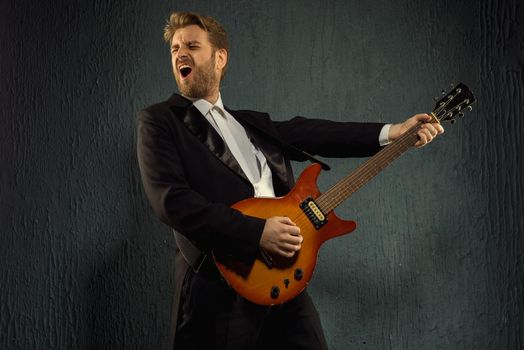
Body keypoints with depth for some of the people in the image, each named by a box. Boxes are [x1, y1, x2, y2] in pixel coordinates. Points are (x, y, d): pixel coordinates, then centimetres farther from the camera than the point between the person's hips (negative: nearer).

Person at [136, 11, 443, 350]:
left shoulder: (253, 123, 20)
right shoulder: (159, 120, 1)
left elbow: (305, 133, 9)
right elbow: (170, 199, -12)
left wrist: (392, 132, -1)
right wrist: (258, 232, -18)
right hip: (220, 288, -5)